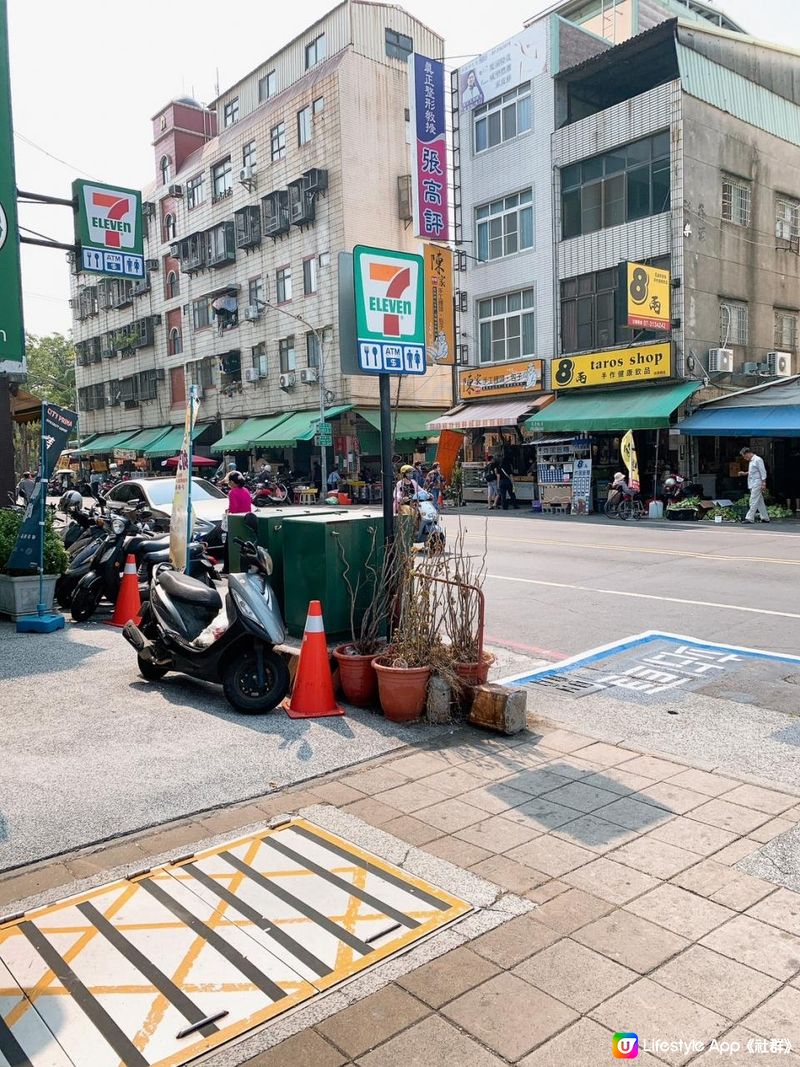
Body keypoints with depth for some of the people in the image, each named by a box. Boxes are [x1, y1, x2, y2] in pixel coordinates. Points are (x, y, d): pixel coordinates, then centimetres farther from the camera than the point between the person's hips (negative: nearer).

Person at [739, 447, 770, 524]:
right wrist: (744, 473, 15)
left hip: (757, 484, -9)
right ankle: (765, 518, 17)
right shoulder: (750, 461, 16)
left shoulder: (757, 460, -11)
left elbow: (763, 472, -14)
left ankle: (750, 518, -13)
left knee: (753, 501, -11)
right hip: (752, 485, 9)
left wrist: (763, 483, -17)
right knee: (760, 502, 12)